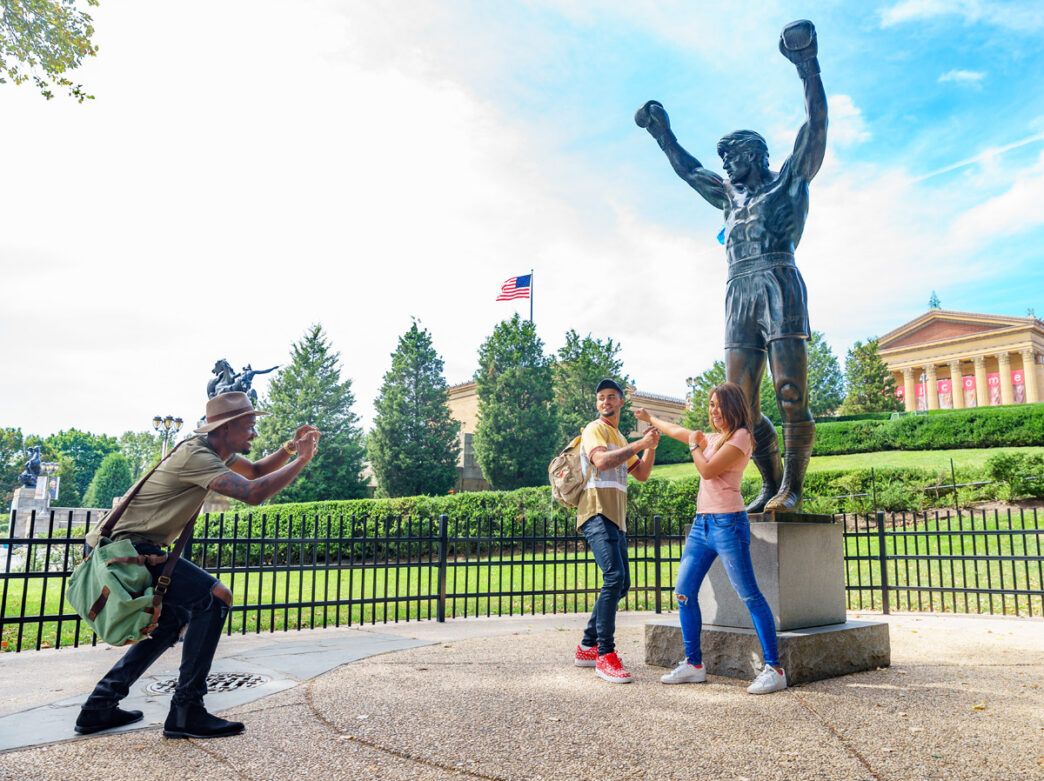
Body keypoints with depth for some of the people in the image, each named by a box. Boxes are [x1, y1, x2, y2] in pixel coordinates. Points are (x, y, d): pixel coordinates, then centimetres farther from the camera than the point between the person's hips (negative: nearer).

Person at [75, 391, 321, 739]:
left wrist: (290, 447, 2)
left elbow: (257, 470, 21)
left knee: (174, 621, 20)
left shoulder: (216, 450, 9)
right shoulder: (196, 455, -21)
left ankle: (99, 708, 22)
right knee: (214, 598, -18)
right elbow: (254, 493, -32)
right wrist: (302, 459, -22)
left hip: (127, 548, 11)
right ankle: (186, 711, -12)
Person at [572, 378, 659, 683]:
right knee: (614, 577, -21)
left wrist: (651, 446, 6)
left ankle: (587, 648, 19)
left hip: (616, 518, 10)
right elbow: (602, 461, -21)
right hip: (597, 513, -9)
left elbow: (641, 474, 21)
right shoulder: (595, 429, -1)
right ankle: (605, 655, -17)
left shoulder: (620, 438, 26)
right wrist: (639, 444, -17)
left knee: (621, 584, 10)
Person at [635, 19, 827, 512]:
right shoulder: (730, 197, 30)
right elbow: (689, 170, 42)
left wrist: (808, 68, -1)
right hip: (738, 294, 6)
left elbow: (815, 126, 5)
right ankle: (770, 486, 6)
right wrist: (662, 134, 45)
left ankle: (791, 488, -9)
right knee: (740, 405, -2)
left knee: (790, 394, -12)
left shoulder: (789, 182, 15)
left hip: (778, 284, -6)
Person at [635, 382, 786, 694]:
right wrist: (650, 418, 46)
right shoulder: (713, 438, 20)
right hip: (701, 523, 9)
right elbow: (677, 431, 34)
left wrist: (695, 446, 4)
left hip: (728, 523, -8)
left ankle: (774, 669, -3)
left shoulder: (740, 437, -5)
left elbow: (707, 470, -13)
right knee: (684, 592, 4)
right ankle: (694, 665, 12)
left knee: (750, 596, -8)